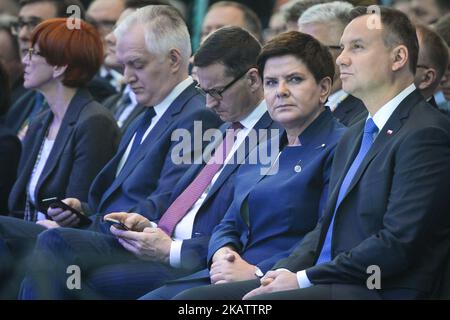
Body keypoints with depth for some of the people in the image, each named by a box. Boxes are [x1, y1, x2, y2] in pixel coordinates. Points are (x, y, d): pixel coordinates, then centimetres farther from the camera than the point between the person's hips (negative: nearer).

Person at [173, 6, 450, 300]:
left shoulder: (426, 135, -9)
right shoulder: (354, 137, 23)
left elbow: (398, 243, -17)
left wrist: (303, 279, -14)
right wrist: (287, 271, 3)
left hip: (377, 291, -9)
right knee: (189, 300, -4)